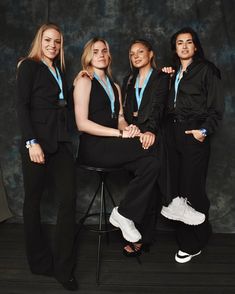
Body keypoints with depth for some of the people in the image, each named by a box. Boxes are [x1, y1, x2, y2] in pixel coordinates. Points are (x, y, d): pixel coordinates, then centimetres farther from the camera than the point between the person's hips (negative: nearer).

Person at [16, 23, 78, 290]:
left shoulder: (59, 69, 21)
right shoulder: (29, 66, 3)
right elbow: (22, 106, -8)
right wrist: (31, 142, -16)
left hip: (60, 141, 6)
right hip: (37, 140, -5)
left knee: (68, 199, -4)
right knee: (33, 200, 4)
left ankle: (63, 268, 5)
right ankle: (39, 262, 19)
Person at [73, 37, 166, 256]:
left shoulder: (114, 86, 23)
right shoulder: (84, 81, 1)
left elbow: (120, 119, 13)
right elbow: (82, 123, -11)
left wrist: (129, 129, -11)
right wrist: (120, 133, -17)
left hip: (112, 147, 6)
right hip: (93, 147, -6)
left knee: (151, 163, -19)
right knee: (154, 145, -21)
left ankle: (125, 214, -8)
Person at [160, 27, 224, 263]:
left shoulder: (207, 69, 1)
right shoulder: (173, 72, 19)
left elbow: (216, 106, -4)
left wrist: (205, 130, -15)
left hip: (194, 133, -6)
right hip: (172, 132, 6)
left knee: (192, 188, -5)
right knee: (176, 186, 5)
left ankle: (195, 243, 11)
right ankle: (184, 239, 17)